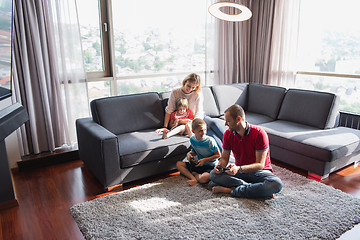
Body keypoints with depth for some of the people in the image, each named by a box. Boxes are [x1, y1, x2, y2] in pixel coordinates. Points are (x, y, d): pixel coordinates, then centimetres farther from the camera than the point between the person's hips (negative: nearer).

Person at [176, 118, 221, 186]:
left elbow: (218, 155, -11)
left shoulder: (210, 141, -20)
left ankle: (194, 174, -6)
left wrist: (205, 160, -17)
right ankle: (194, 179, -20)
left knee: (204, 179, -37)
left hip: (210, 166, -6)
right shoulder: (192, 139, -4)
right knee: (178, 164, -6)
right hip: (198, 163, 6)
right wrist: (189, 153, -8)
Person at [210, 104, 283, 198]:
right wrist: (220, 165, -21)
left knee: (277, 184, -35)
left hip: (259, 171, -3)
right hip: (239, 170, 3)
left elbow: (260, 165, -20)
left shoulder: (259, 134, -19)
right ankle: (257, 190, -27)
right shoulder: (228, 134, -5)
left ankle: (231, 190, -29)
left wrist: (239, 169, -35)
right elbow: (224, 158, 3)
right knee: (213, 174, -22)